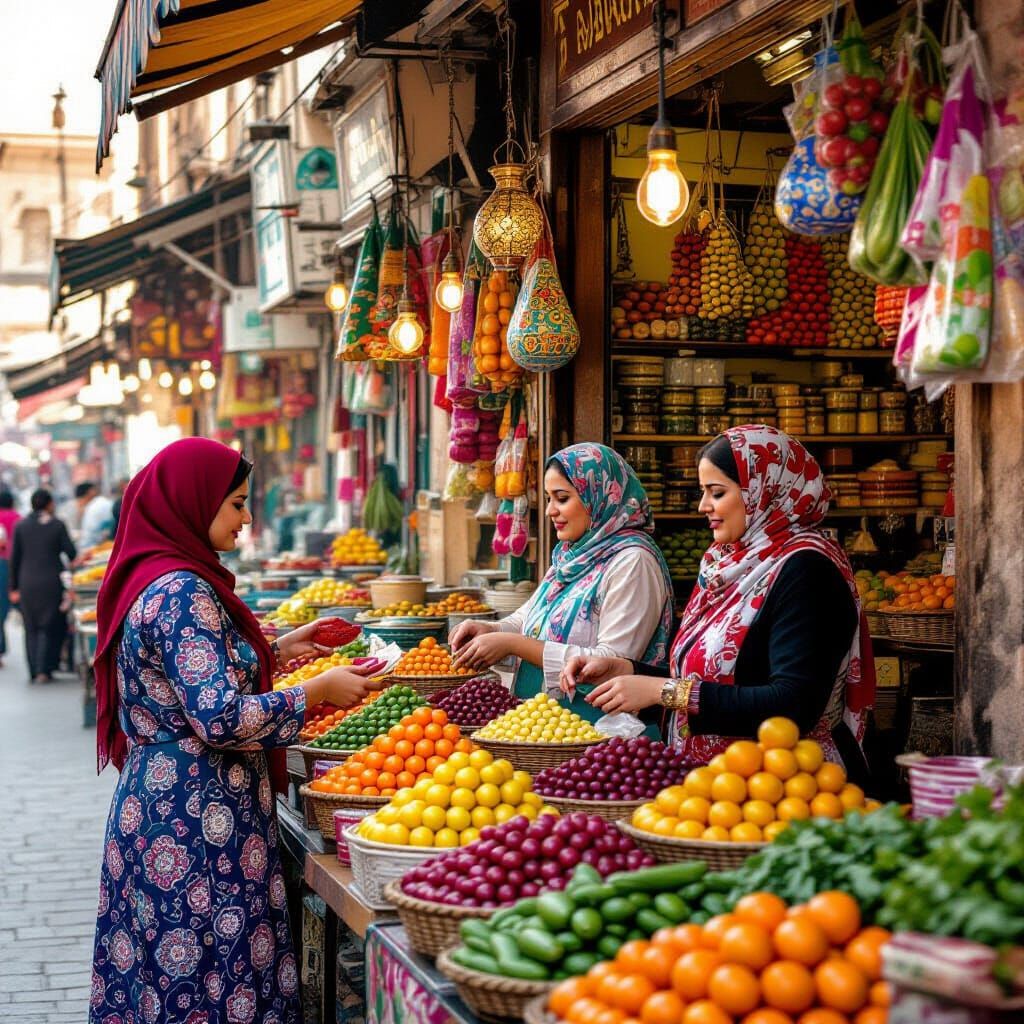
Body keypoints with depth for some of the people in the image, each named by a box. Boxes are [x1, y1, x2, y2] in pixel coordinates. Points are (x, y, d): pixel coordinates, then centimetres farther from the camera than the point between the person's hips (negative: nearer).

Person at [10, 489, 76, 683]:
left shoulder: (21, 526, 2)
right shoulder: (57, 525, -5)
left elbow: (15, 558, 3)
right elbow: (71, 553, -6)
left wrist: (14, 587, 9)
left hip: (27, 584, 2)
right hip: (52, 582, -2)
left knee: (31, 629, 11)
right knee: (50, 627, 6)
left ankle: (34, 672, 8)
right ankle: (44, 670, -4)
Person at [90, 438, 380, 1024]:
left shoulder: (150, 578, 11)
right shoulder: (182, 591, -18)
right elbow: (221, 718, -23)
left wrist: (278, 651, 16)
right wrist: (319, 692, -14)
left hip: (155, 800, 10)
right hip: (197, 822, -10)